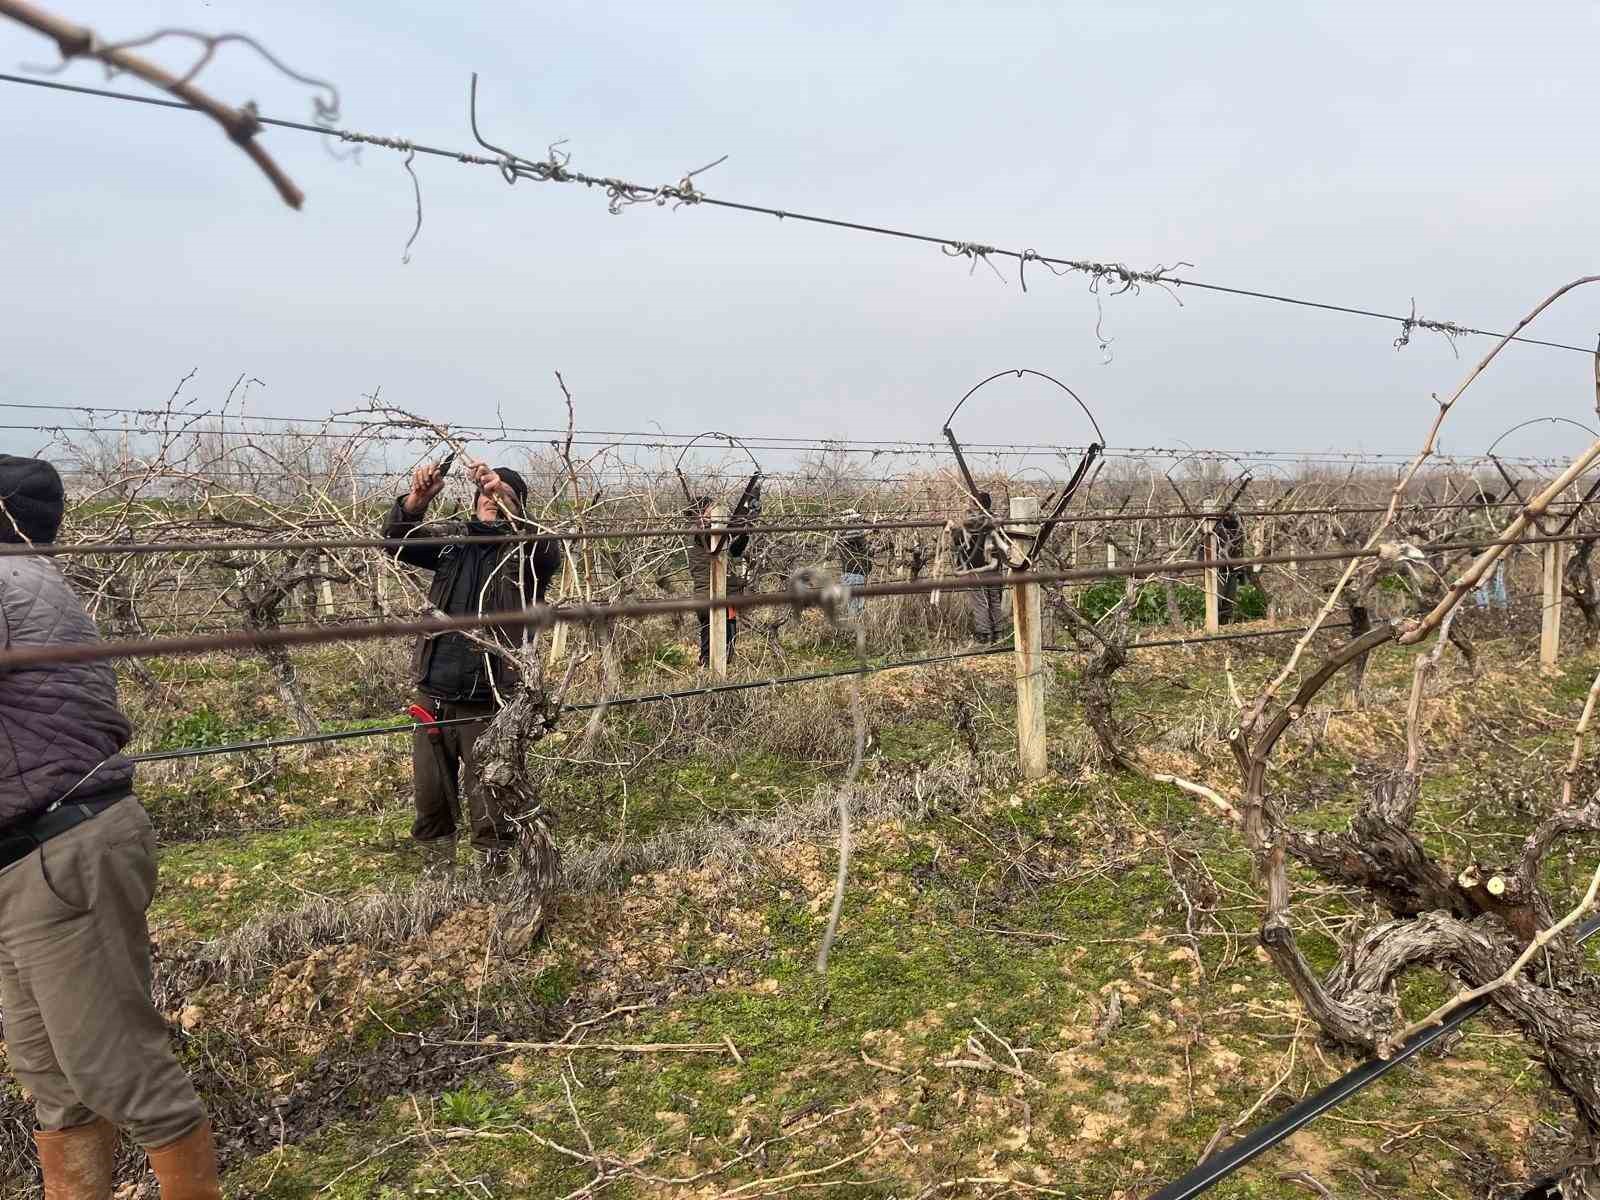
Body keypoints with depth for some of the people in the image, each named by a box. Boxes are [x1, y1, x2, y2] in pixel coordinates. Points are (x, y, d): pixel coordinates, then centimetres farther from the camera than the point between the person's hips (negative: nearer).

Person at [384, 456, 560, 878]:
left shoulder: (526, 552, -3)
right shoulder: (452, 540, 11)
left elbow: (549, 550, -24)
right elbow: (396, 540, 2)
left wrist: (506, 494, -36)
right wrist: (418, 498, -18)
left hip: (489, 706, -4)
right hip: (434, 698, 5)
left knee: (491, 815, 3)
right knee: (430, 806, 16)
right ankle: (438, 883, 33)